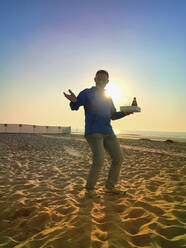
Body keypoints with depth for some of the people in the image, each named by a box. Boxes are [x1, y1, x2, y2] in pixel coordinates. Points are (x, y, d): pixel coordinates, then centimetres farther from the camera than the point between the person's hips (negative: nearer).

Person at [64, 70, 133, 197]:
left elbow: (113, 115, 26)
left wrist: (124, 113, 9)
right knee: (99, 160, -18)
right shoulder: (87, 93, 5)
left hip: (108, 131, 7)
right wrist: (74, 101, -28)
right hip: (93, 132, -6)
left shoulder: (108, 97, 21)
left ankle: (110, 186, 22)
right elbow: (74, 107, -5)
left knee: (119, 158, 4)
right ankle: (89, 188, 6)